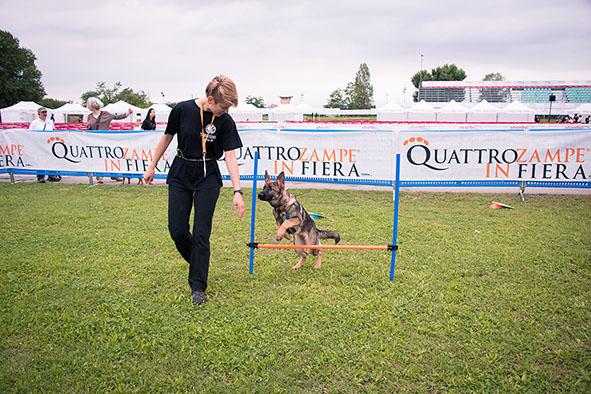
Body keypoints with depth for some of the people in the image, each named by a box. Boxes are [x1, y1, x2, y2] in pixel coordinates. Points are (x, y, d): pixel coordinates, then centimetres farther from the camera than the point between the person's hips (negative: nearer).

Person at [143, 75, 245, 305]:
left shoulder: (225, 121, -12)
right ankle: (198, 264, 29)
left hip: (208, 178, -1)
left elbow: (230, 157, -15)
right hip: (180, 174, 1)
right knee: (177, 230, 0)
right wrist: (152, 167, 8)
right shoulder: (182, 110, -11)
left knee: (201, 234, -2)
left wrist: (237, 192, -22)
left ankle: (198, 286, 10)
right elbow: (167, 137, 3)